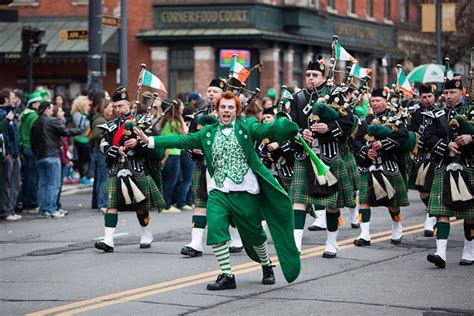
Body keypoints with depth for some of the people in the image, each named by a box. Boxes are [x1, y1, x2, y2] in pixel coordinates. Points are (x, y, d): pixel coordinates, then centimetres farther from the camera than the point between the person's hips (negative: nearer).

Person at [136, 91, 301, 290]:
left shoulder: (247, 127, 1)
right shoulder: (208, 133, 11)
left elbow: (268, 130, -15)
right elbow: (183, 140, 8)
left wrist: (289, 127, -35)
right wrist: (150, 141, 2)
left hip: (245, 192, -2)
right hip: (218, 192, 2)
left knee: (254, 234, 10)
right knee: (215, 229, -16)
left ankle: (267, 267, 36)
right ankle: (227, 276, -6)